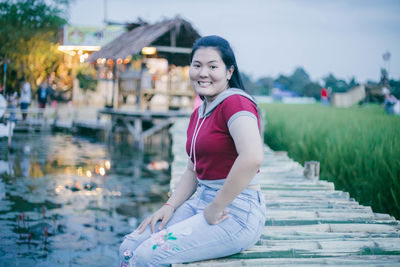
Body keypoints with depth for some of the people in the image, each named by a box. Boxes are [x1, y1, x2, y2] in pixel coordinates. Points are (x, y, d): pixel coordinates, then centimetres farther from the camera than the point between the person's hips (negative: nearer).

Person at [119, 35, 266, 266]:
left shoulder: (236, 102, -14)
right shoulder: (198, 114, 15)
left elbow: (252, 157, -31)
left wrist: (215, 209, -22)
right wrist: (170, 206, 4)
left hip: (237, 212, -8)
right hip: (202, 201, 8)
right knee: (129, 248, -2)